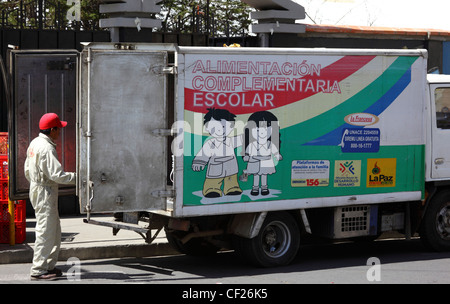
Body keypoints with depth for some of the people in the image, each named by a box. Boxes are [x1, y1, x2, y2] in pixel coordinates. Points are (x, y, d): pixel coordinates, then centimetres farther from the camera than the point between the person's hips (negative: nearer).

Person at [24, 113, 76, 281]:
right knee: (45, 231, -6)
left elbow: (28, 170, 18)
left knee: (55, 231, 16)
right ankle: (38, 270, -2)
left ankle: (49, 265, 21)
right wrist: (76, 177, -16)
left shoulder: (34, 144, 11)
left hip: (36, 189, 10)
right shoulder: (47, 148, -20)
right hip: (45, 193, -10)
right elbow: (56, 174, -24)